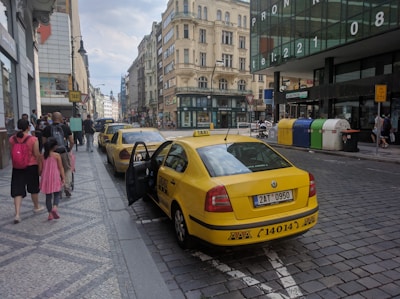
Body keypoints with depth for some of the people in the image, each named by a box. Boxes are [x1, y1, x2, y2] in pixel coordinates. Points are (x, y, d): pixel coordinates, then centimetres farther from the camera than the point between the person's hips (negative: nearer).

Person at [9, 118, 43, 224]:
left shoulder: (12, 139, -2)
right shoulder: (33, 139, -14)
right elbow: (37, 155, -11)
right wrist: (40, 165, 2)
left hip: (17, 168, 2)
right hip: (31, 167, -2)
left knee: (18, 191, 3)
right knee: (34, 188, 17)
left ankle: (17, 214, -6)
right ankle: (36, 206, 36)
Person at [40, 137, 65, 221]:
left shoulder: (42, 156, 0)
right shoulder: (57, 155, -10)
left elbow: (41, 168, 4)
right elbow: (60, 168, -8)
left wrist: (41, 176, 19)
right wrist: (63, 177, -2)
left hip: (46, 178, 4)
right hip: (55, 178, -3)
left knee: (48, 196, 11)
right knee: (57, 194, 8)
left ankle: (50, 214, 16)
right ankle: (55, 207, -17)